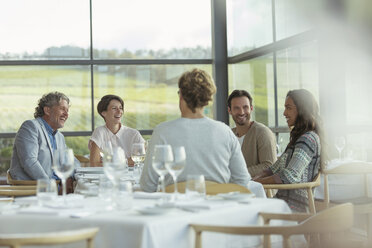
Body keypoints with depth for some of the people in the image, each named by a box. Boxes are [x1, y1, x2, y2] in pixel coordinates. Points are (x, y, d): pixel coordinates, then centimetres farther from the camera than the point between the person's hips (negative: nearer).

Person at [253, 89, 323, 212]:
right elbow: (275, 169, 21)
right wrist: (254, 179, 2)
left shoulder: (308, 138, -10)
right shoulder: (298, 138, 22)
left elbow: (290, 176, -20)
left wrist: (257, 182, -10)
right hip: (283, 201, 9)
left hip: (294, 206, -9)